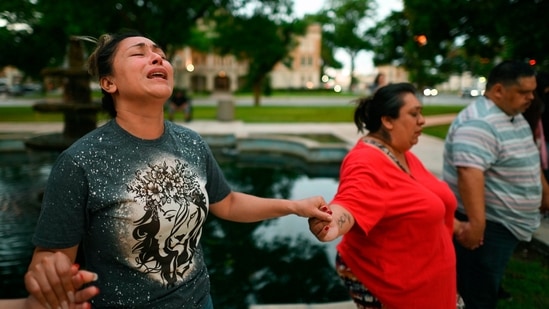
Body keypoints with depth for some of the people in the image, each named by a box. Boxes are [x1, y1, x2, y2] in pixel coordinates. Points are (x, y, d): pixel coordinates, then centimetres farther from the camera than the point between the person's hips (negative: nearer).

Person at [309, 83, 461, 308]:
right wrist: (331, 224, -62)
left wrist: (453, 226, 29)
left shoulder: (402, 154, 6)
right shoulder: (367, 163, -25)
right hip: (383, 283, -9)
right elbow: (349, 204, -42)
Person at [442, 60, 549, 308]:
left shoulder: (515, 117, 11)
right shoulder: (478, 123, -24)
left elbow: (528, 160, 24)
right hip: (486, 227, -10)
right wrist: (476, 222, -39)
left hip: (507, 224, 10)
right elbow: (470, 173, -34)